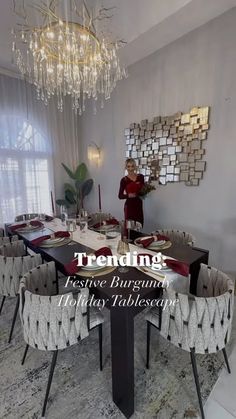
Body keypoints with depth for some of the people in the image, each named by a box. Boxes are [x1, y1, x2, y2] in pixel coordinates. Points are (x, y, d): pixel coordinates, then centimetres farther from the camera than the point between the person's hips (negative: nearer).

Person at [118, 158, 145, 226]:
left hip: (139, 205, 4)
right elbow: (120, 196, -4)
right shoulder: (124, 180, -5)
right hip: (129, 206, -4)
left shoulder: (141, 177, 3)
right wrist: (128, 195, -22)